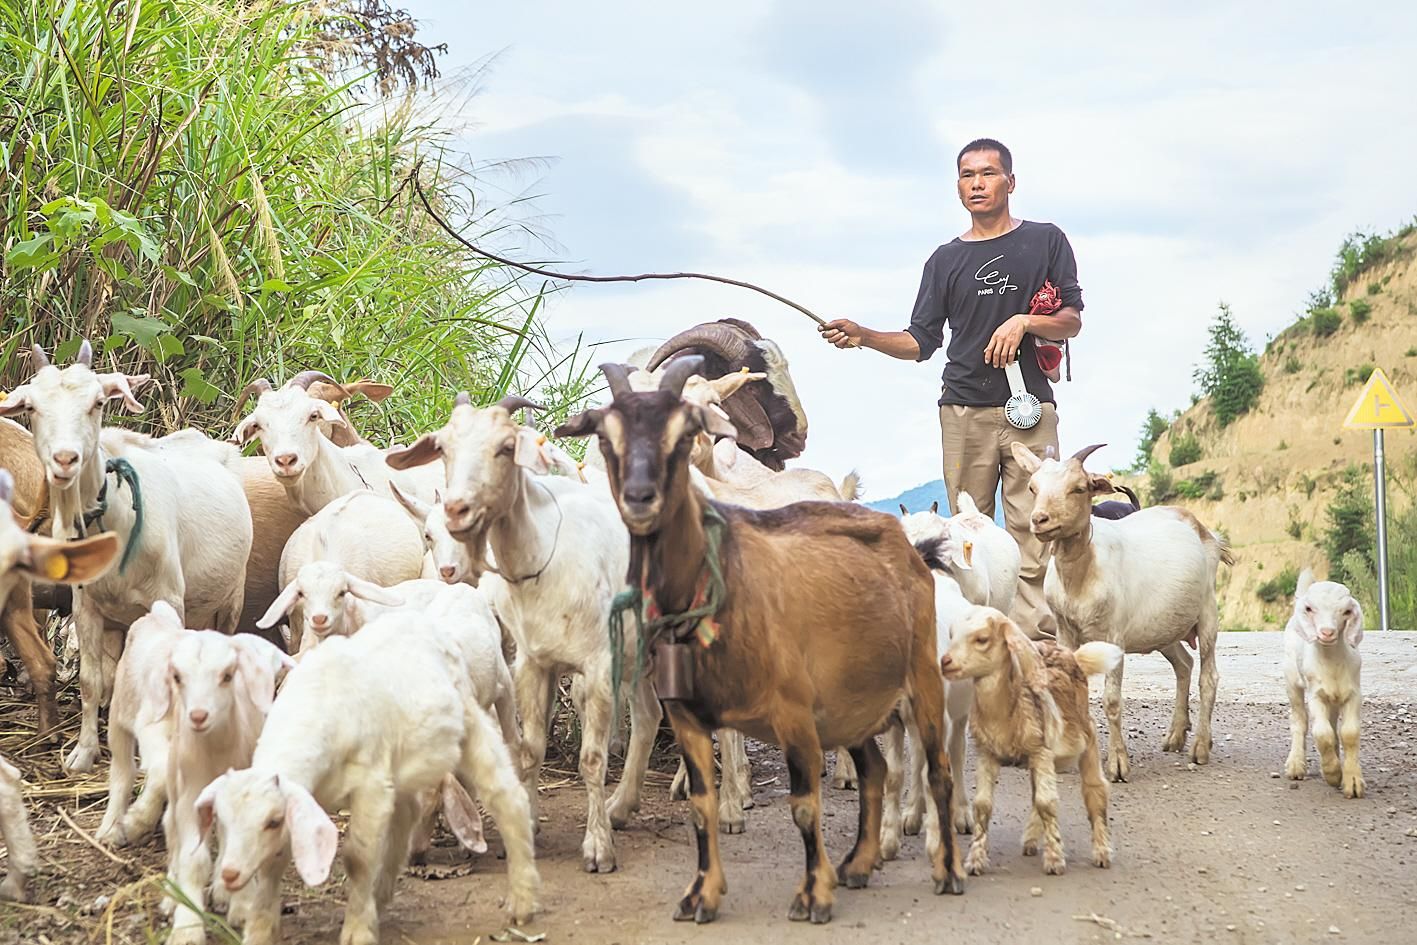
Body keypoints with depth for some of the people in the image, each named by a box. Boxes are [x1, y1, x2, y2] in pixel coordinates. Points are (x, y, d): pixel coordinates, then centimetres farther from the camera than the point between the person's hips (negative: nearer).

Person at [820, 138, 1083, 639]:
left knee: (1033, 539, -9)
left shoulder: (1046, 241, 12)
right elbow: (921, 343, 12)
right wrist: (863, 336, -4)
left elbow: (1072, 320, 9)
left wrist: (1024, 322, -10)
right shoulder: (946, 260, 17)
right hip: (964, 411, 2)